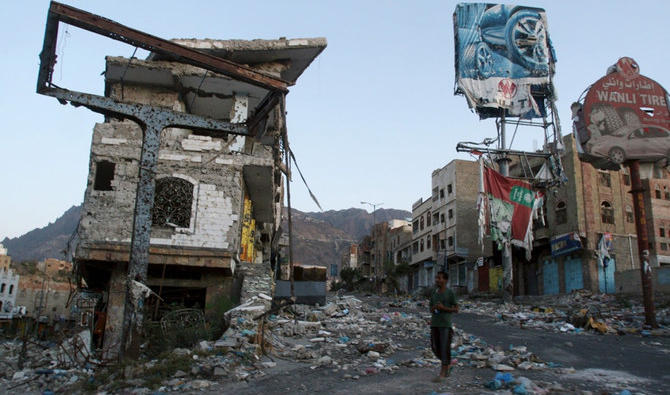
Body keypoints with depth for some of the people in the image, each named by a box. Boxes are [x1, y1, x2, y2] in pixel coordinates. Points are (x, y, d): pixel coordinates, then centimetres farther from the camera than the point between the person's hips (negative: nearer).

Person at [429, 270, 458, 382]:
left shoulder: (450, 293, -5)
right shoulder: (434, 293, 9)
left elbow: (456, 309, -3)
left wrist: (443, 308, -17)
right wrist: (433, 308, -9)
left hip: (446, 325, -5)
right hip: (434, 324, 5)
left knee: (444, 348, -5)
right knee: (435, 347, 7)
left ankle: (442, 373, 2)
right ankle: (448, 364, 29)